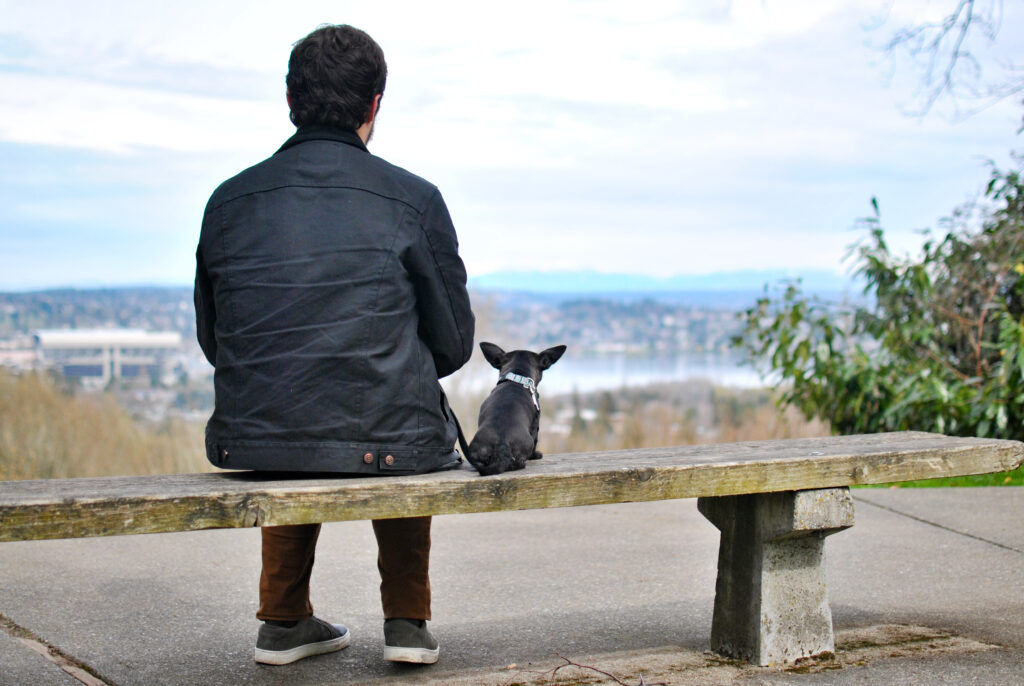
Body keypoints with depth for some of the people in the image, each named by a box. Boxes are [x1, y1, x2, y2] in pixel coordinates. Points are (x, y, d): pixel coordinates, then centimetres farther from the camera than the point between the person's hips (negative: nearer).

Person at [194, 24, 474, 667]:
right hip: (383, 444, -2)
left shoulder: (228, 201, 3)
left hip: (252, 443, 2)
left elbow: (213, 341, 11)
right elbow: (453, 344, 1)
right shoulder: (414, 201, -5)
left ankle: (284, 618, 36)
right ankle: (406, 618, 27)